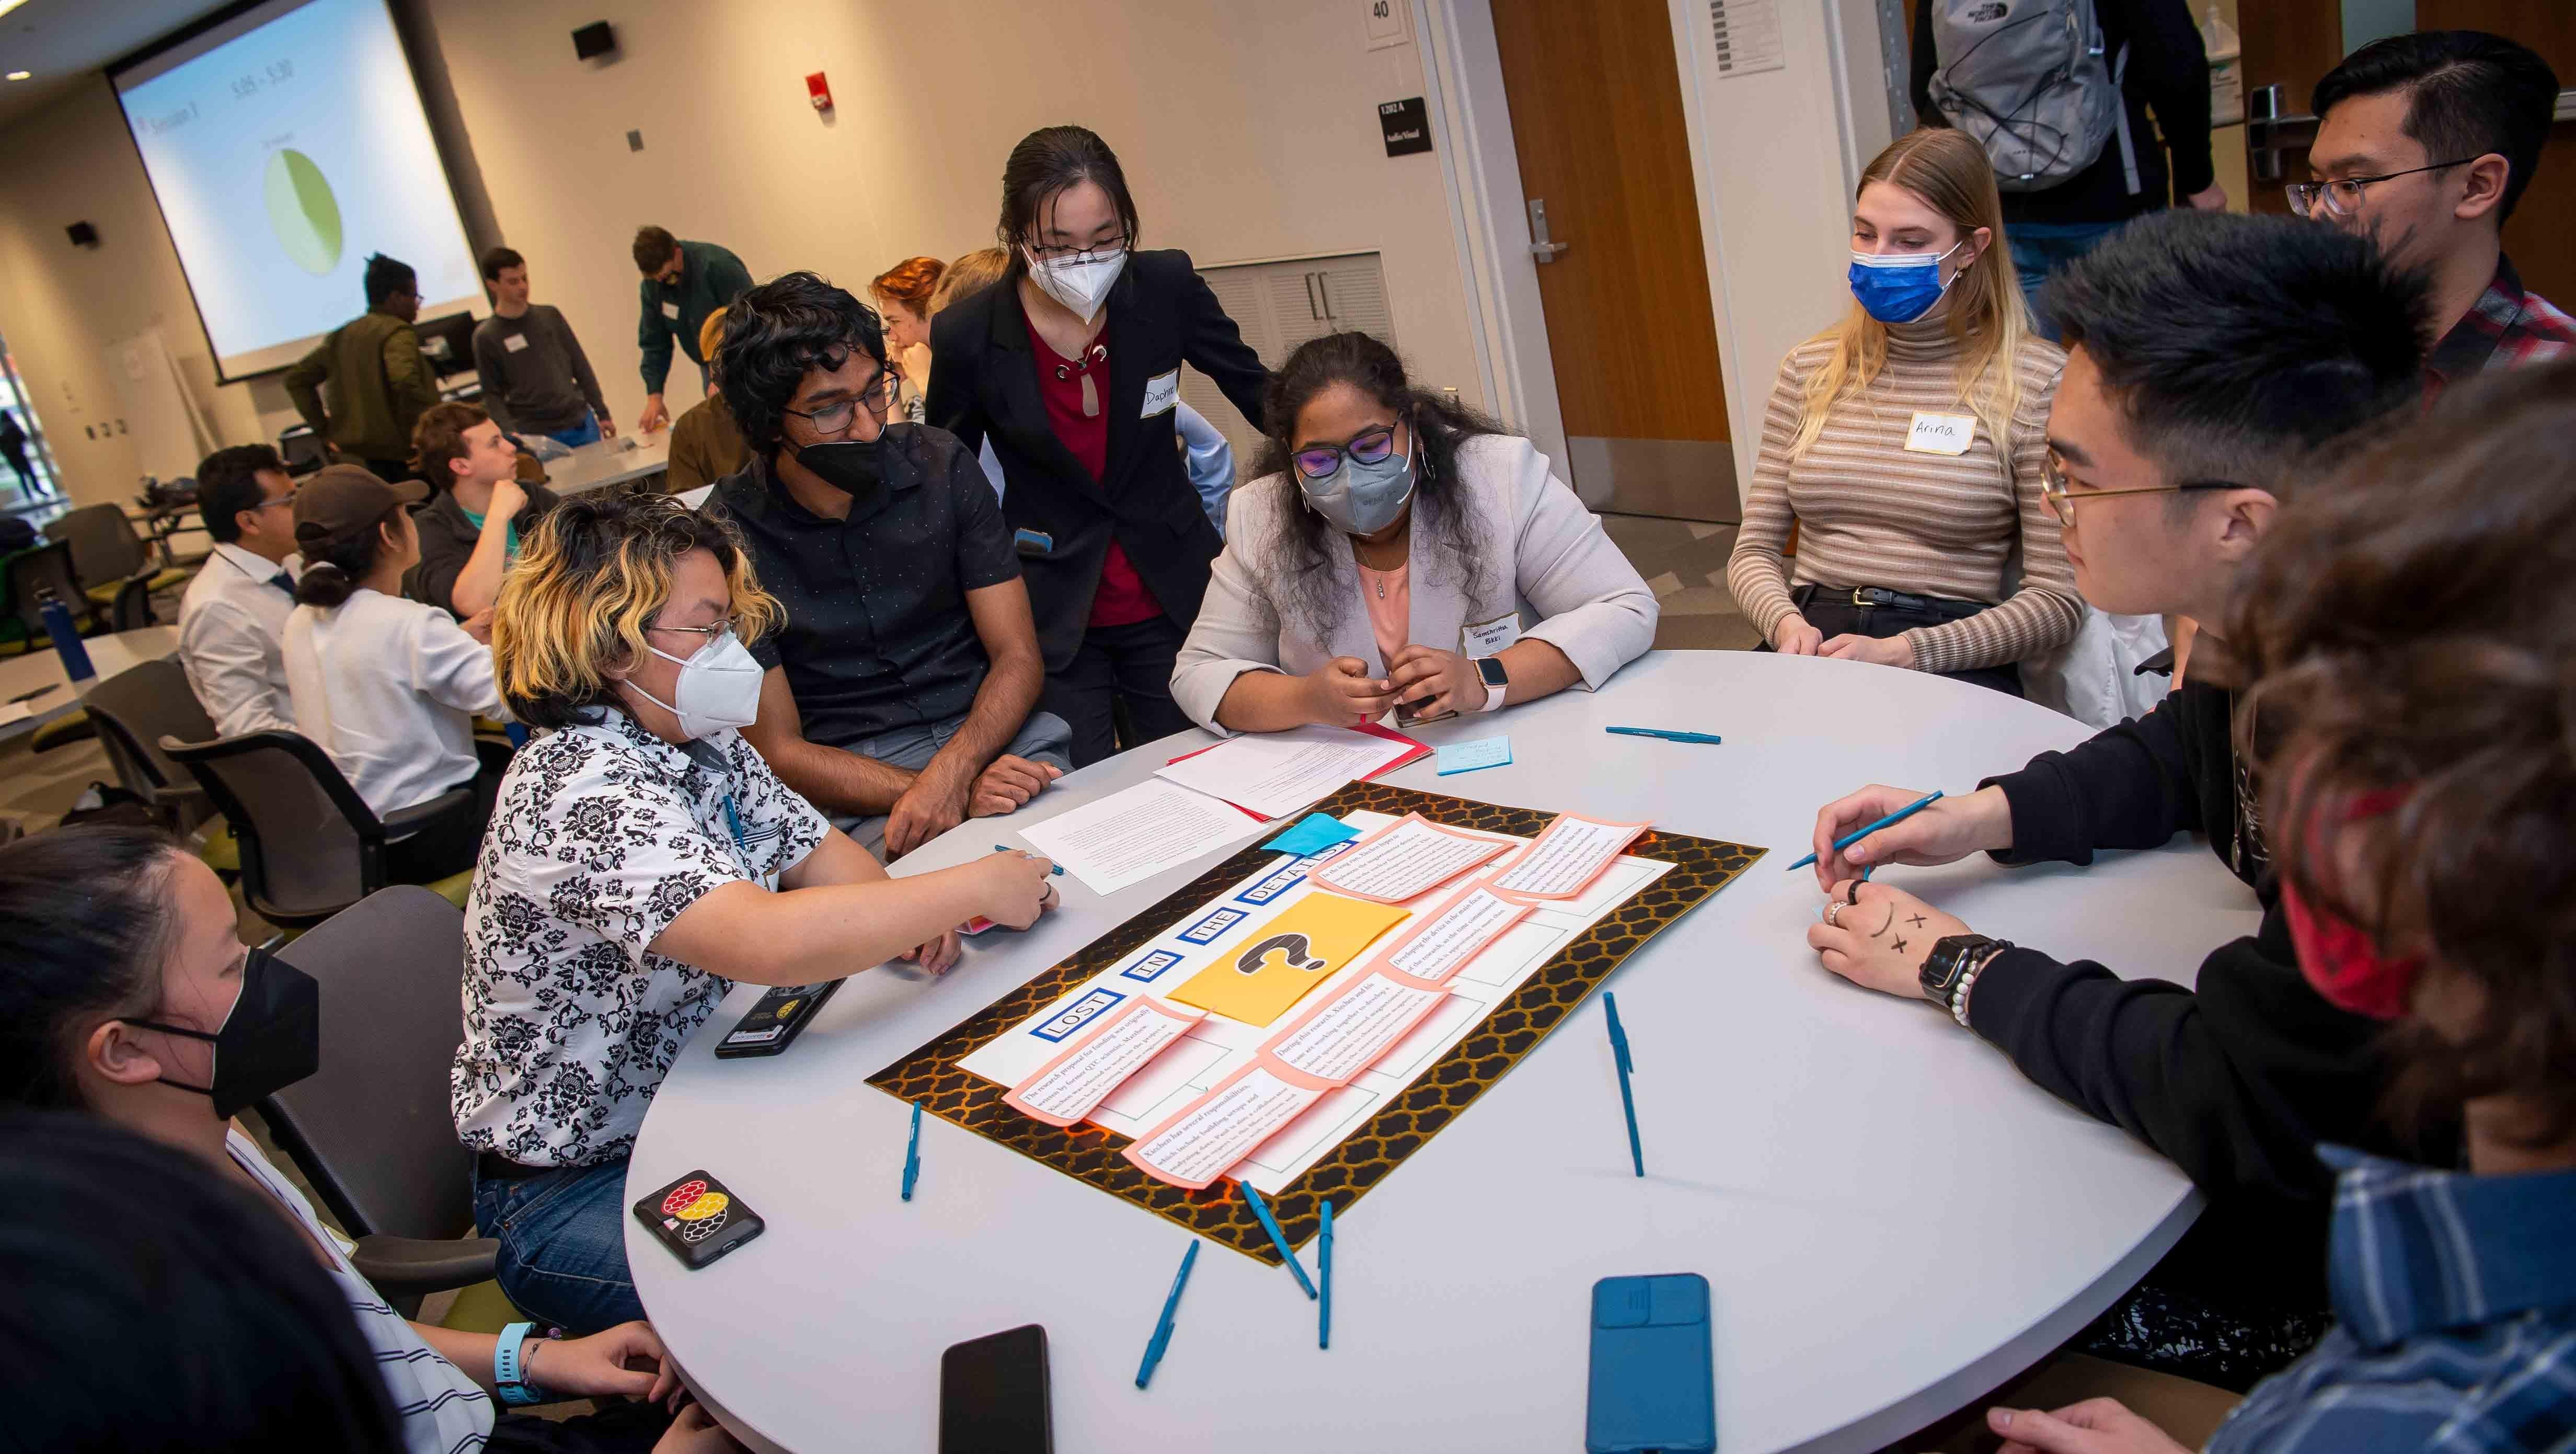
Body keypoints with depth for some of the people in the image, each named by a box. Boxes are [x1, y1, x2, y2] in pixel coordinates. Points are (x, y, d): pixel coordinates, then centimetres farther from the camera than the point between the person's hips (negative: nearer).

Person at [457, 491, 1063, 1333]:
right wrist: (974, 890, -30)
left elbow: (813, 851, 11)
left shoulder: (701, 744, 2)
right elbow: (767, 941, -41)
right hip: (575, 1193, -8)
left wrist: (901, 918, -13)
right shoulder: (579, 791, -28)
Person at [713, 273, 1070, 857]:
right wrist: (943, 792, -20)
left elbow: (1017, 658, 2)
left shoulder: (940, 464, 2)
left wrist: (952, 770, -19)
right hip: (858, 783, -3)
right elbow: (779, 752, -6)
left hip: (990, 735, 3)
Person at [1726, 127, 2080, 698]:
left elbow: (2058, 597, -3)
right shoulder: (1810, 368, 13)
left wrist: (1903, 652, -16)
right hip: (1813, 641, 3)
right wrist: (1786, 622, -10)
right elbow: (1754, 551, 13)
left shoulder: (2035, 381, -1)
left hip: (1949, 665, -3)